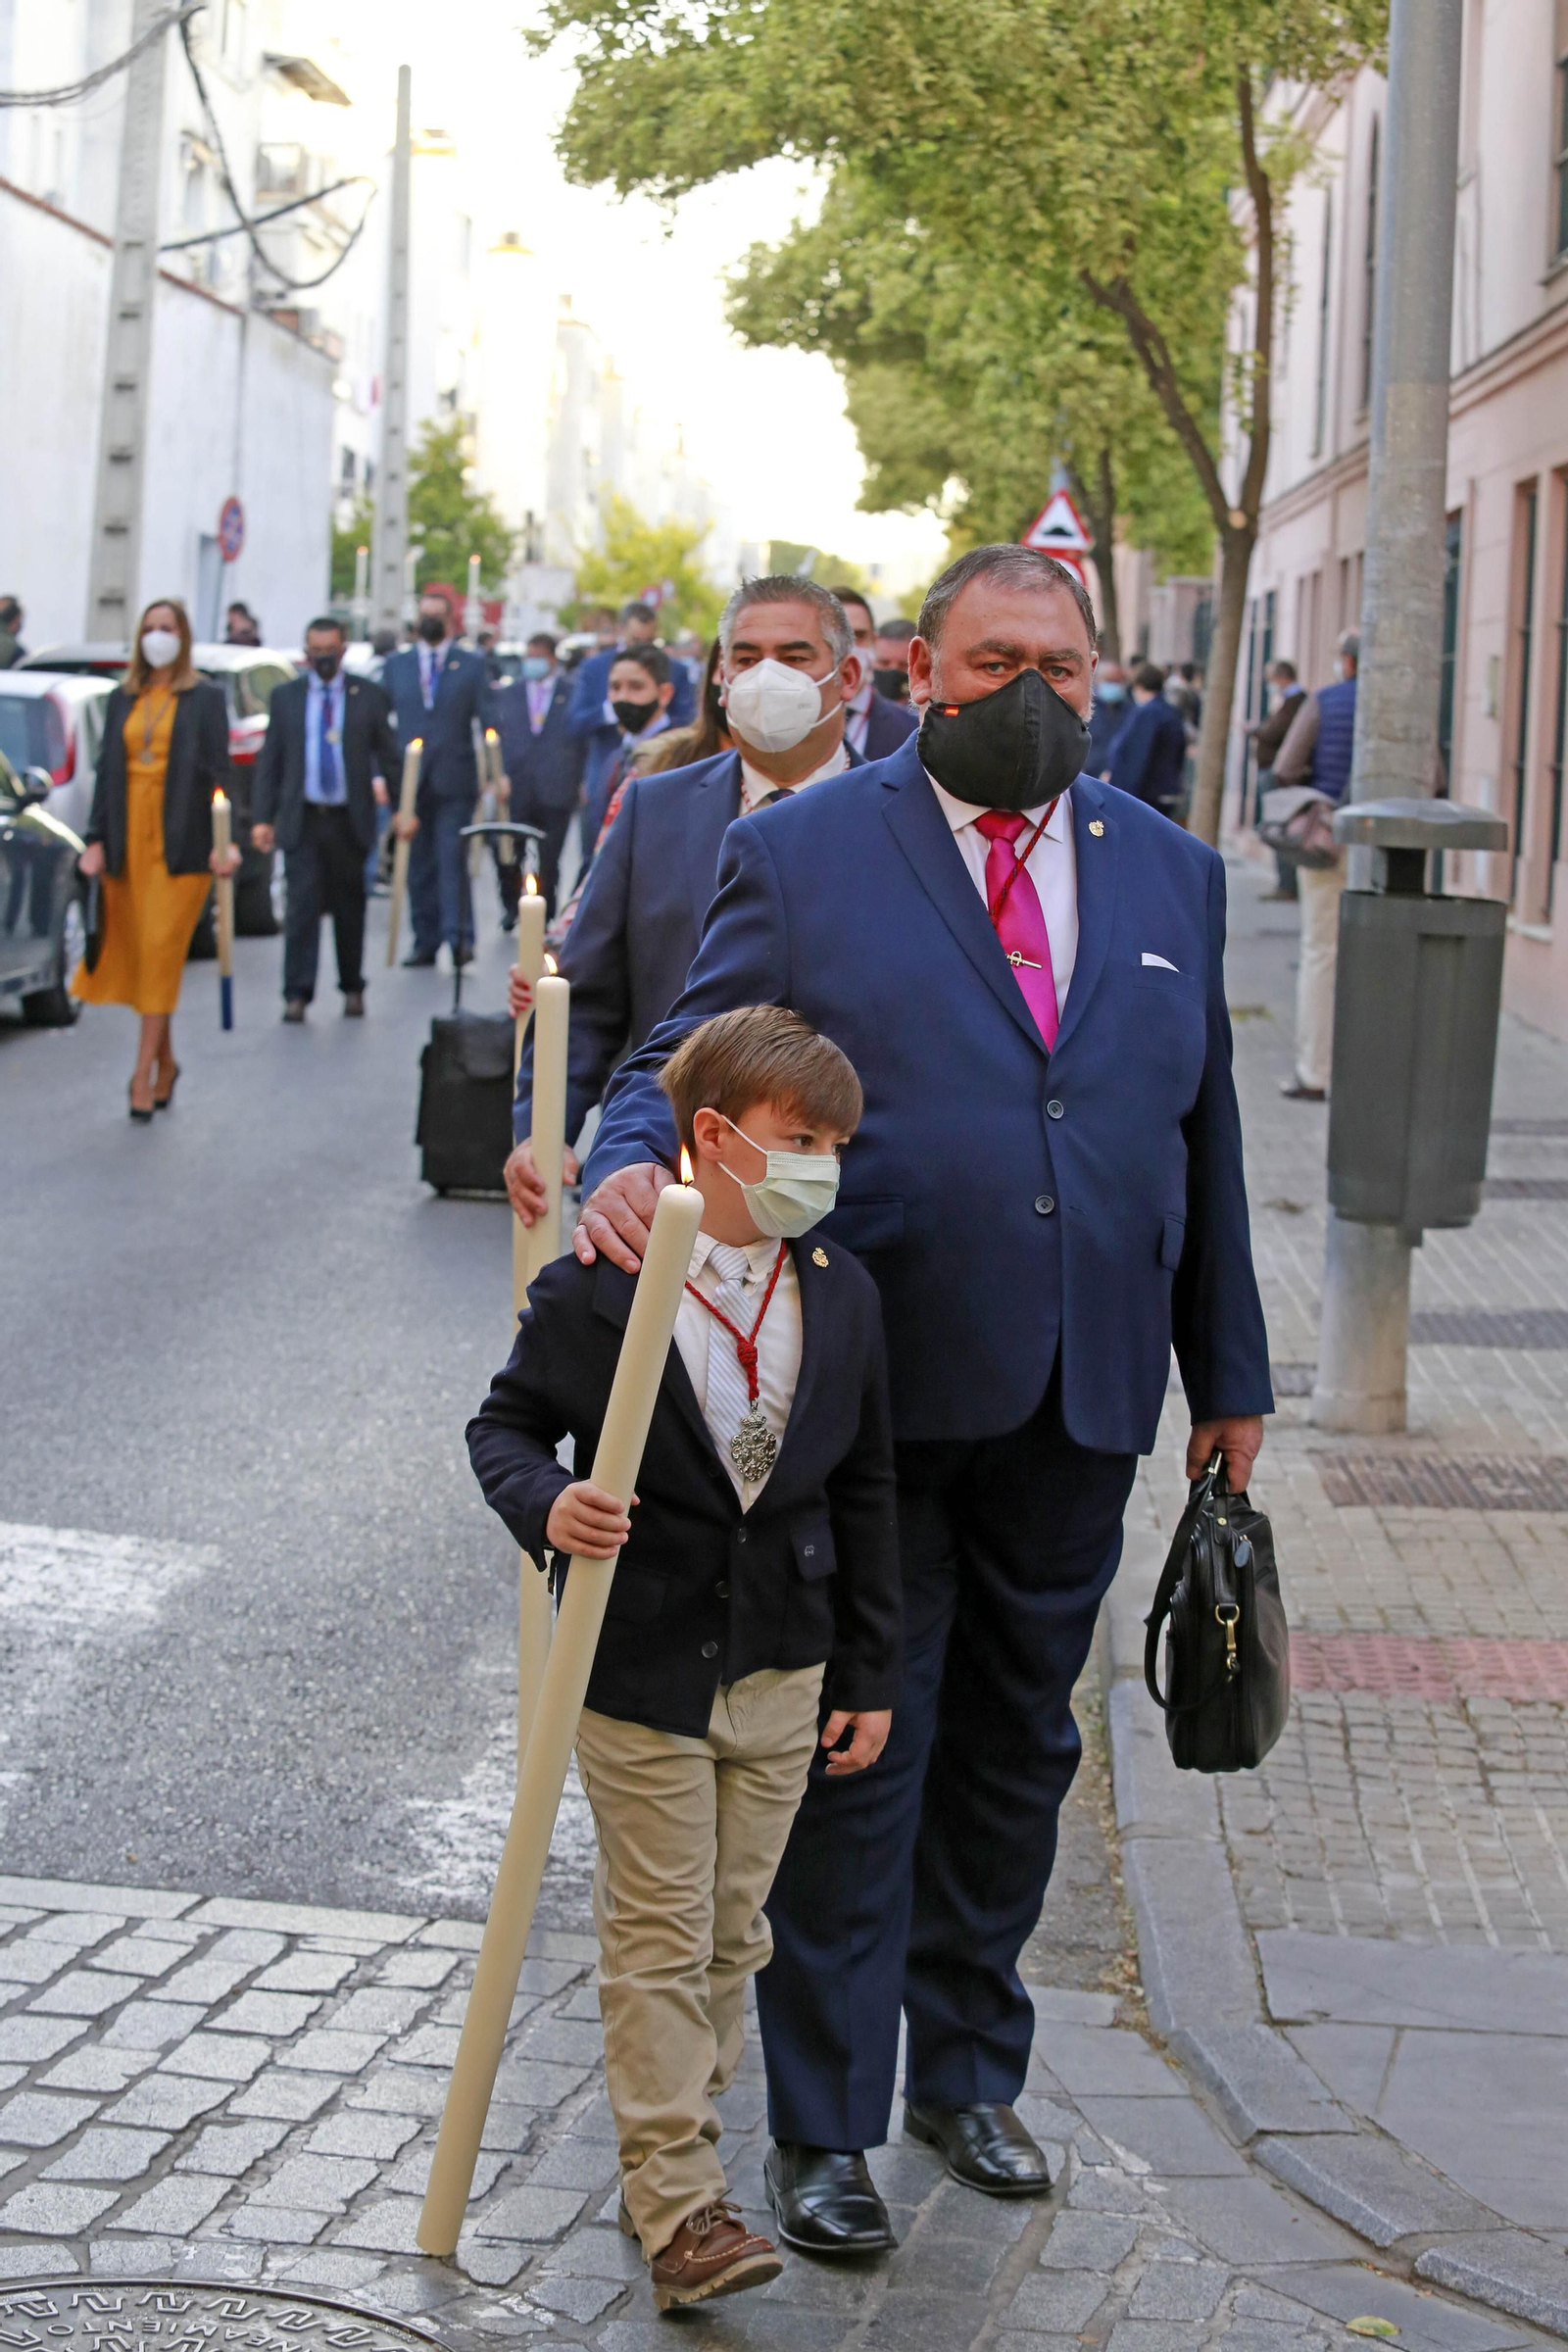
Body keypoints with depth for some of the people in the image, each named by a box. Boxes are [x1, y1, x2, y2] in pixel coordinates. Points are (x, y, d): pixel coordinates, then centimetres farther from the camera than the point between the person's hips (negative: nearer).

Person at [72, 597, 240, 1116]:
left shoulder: (205, 699, 3)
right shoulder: (122, 700, 14)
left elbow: (218, 772, -2)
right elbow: (106, 771, 12)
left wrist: (225, 841, -12)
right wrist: (97, 839, 3)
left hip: (180, 841, -4)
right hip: (128, 840, 4)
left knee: (161, 952, -9)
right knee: (133, 954, 5)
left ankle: (144, 1072, -8)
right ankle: (165, 1060, 20)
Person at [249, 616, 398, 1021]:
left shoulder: (369, 696, 6)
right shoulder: (285, 696, 8)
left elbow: (388, 753, 7)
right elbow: (269, 761, 7)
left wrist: (386, 784, -8)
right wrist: (262, 817, 0)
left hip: (349, 820, 0)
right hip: (301, 820, 0)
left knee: (350, 908, 9)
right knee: (302, 905, -9)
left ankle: (352, 989, 22)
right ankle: (297, 994, -9)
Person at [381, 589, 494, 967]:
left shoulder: (471, 666, 6)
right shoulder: (396, 665, 12)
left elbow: (487, 721, 2)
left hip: (454, 780, -3)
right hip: (410, 780, 3)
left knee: (453, 859, -10)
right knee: (418, 865, 5)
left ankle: (459, 938, -11)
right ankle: (425, 941, 11)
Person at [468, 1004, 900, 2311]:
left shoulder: (841, 1293, 0)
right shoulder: (596, 1289, -13)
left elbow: (864, 1493, 6)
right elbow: (508, 1422, -2)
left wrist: (871, 1674, 7)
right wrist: (546, 1506, -25)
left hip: (782, 1664, 4)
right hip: (641, 1660, -4)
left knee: (733, 1925, 12)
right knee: (659, 1933, 0)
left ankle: (669, 2129, 29)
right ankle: (678, 2199, 4)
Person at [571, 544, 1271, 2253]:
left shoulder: (1171, 875, 10)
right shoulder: (802, 857, -2)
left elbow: (1201, 1132, 15)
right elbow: (684, 1065, -2)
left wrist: (1230, 1374, 17)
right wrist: (629, 1169, -26)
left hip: (1079, 1405, 4)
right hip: (880, 1389, -4)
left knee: (1017, 1748, 15)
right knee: (859, 1755, 3)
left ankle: (970, 2073, 32)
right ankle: (823, 2125, 15)